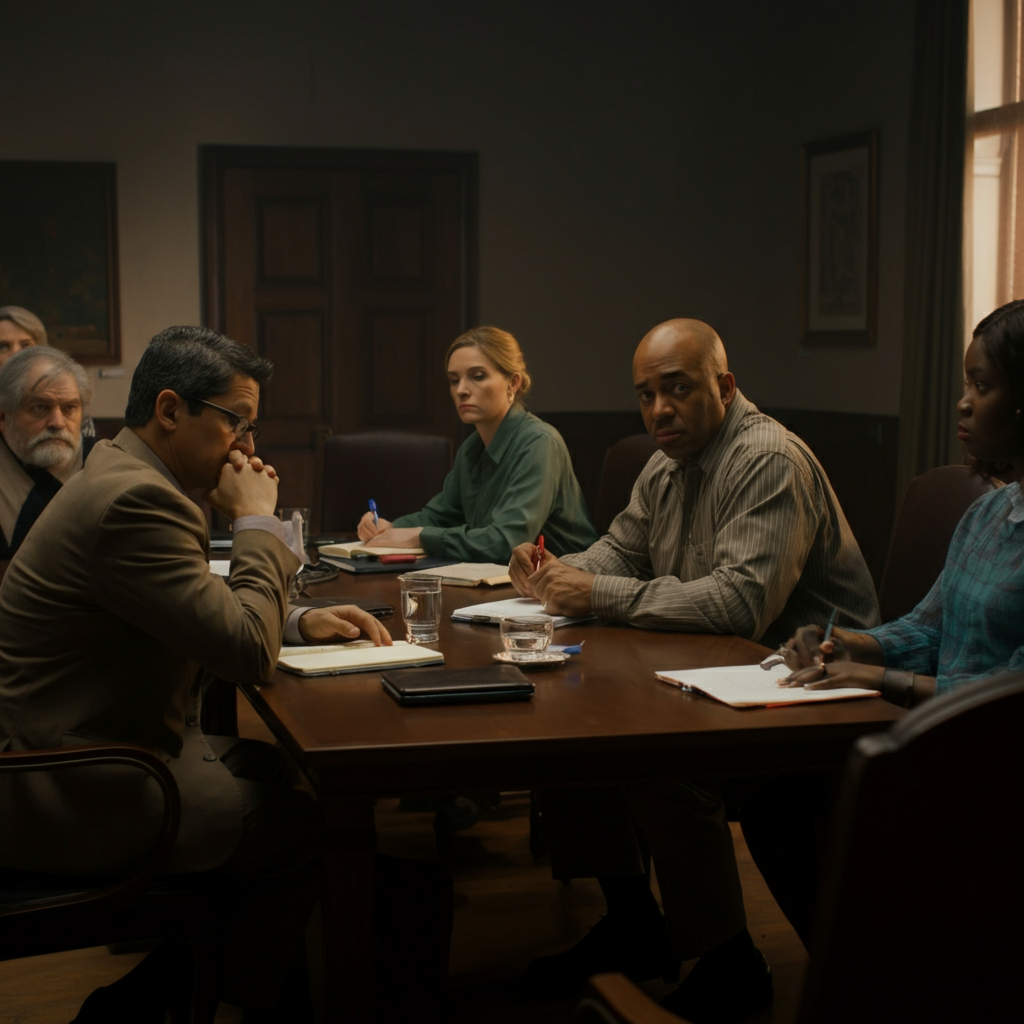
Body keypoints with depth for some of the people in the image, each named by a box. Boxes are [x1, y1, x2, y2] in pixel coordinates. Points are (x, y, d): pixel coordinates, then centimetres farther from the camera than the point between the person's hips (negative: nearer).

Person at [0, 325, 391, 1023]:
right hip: (73, 797, -11)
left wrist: (299, 619, 6)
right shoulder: (135, 499, -25)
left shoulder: (123, 473, 10)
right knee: (309, 822, -1)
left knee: (283, 773, 17)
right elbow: (249, 652, -24)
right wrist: (258, 519, -13)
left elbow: (206, 607, 22)